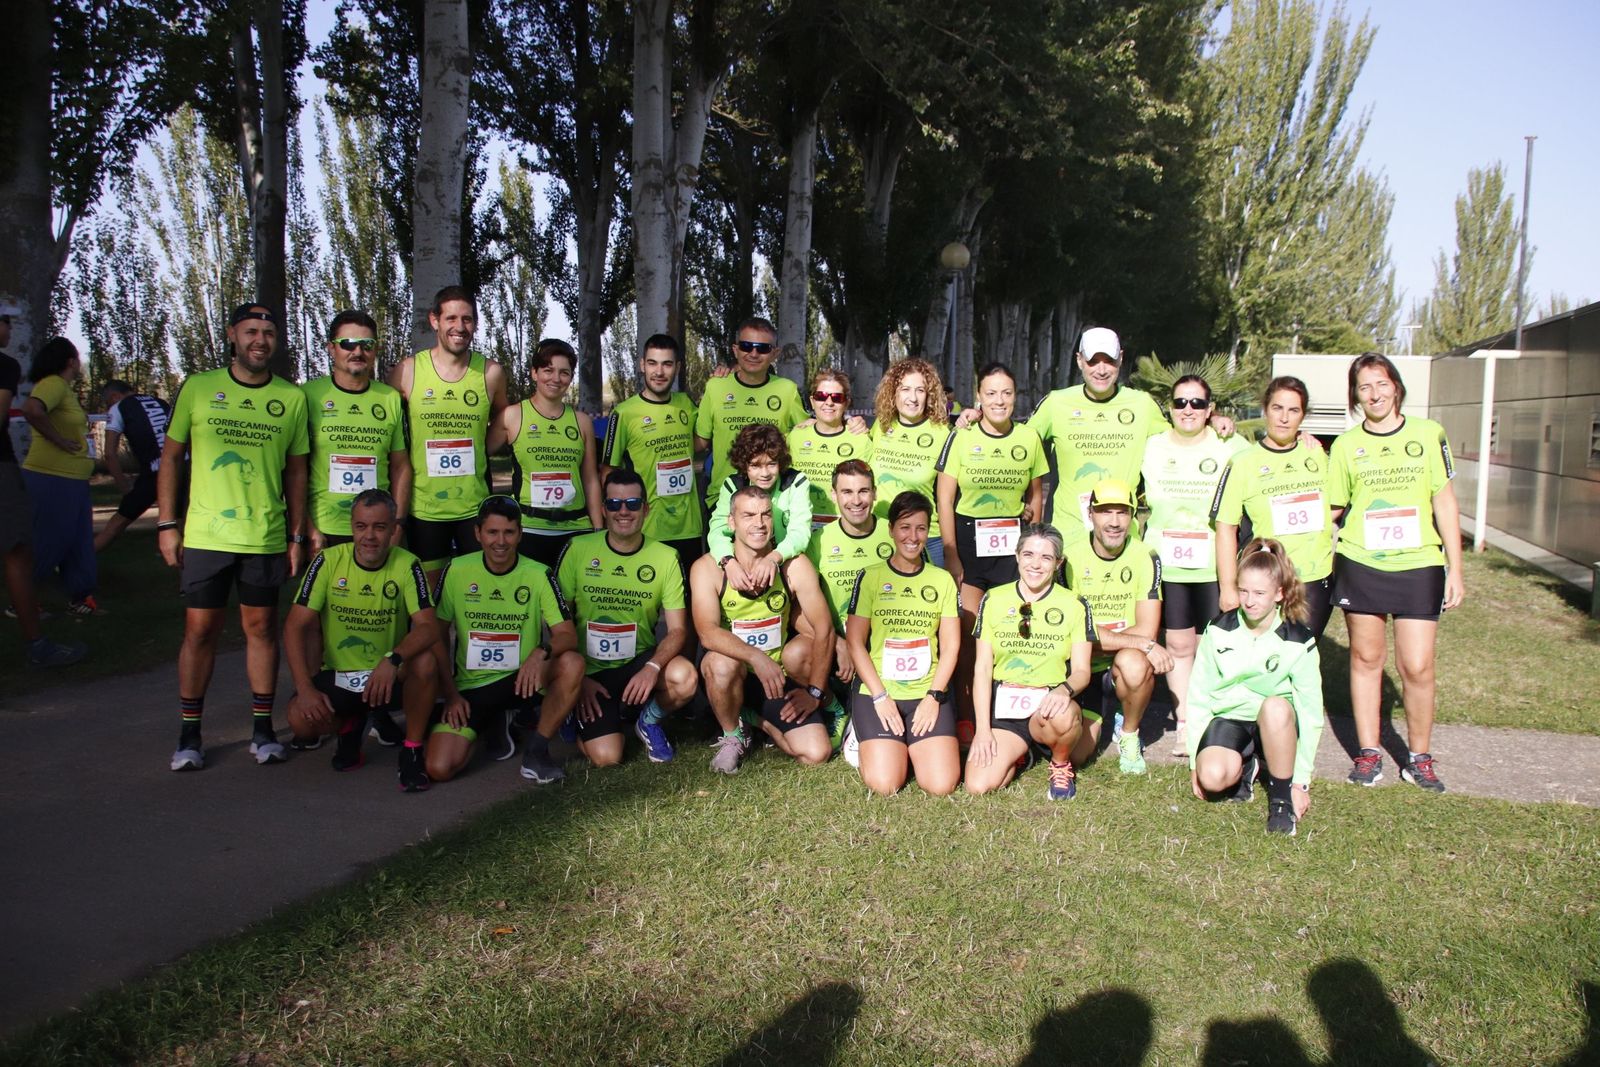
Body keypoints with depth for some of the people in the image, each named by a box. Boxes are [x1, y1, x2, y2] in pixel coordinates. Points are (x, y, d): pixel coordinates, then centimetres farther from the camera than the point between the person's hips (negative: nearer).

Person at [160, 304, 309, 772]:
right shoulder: (197, 388, 2)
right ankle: (189, 734, 14)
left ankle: (262, 728, 18)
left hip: (267, 537, 1)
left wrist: (297, 535, 5)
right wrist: (166, 524, 1)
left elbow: (296, 470, 8)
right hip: (205, 534, 0)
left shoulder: (292, 397, 4)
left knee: (261, 627, 7)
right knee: (200, 630, 3)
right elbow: (171, 457, 7)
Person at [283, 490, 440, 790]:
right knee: (301, 719, -27)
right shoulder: (328, 561, -9)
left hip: (389, 676, -1)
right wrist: (305, 688, -20)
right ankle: (349, 727, 12)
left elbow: (429, 628, -21)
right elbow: (295, 626, -10)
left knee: (425, 662, -33)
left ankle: (412, 751, -11)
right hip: (336, 676, 1)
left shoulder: (407, 565, -11)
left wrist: (393, 659, -41)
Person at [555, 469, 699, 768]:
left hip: (639, 662, 1)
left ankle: (648, 720, 4)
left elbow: (678, 629, -6)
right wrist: (577, 677, -8)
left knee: (685, 677, -31)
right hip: (590, 671, -1)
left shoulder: (666, 557, -4)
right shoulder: (577, 550, -6)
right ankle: (582, 720, 19)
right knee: (606, 758, -18)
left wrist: (652, 667, -25)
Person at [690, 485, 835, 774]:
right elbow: (707, 632, -27)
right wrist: (756, 657, -43)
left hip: (782, 675, 1)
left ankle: (763, 723, 16)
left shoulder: (794, 566, -10)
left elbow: (822, 628, -9)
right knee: (721, 661, -37)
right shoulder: (708, 568, -14)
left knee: (816, 754, -16)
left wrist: (815, 692, -13)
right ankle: (732, 735, -7)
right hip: (732, 672, -1)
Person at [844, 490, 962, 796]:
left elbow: (950, 645, 5)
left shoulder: (942, 579, 9)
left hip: (928, 694, 2)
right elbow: (855, 641, -2)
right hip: (877, 692, -2)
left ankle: (913, 744, 17)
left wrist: (933, 696, -7)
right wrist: (880, 697, -10)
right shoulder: (871, 577, 2)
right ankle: (867, 739, 16)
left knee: (942, 785, -15)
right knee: (884, 785, -17)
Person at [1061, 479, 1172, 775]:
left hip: (1129, 658, 0)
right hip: (1081, 666, 0)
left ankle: (1129, 735, -5)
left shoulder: (1145, 557, -8)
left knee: (1133, 662, -36)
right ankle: (1096, 713, 23)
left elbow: (1147, 630, -14)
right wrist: (1143, 643, -22)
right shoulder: (1071, 557, -11)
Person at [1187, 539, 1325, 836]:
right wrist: (1195, 760, -5)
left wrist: (1301, 780, -11)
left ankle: (1281, 798, -17)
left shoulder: (1299, 641, -11)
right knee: (1212, 777, -30)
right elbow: (1198, 696, -3)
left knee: (1276, 706, -38)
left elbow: (1311, 712, -9)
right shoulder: (1219, 631, -7)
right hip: (1227, 717, 1)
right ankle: (1244, 767, 8)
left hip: (1275, 725, -1)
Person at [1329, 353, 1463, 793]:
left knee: (1417, 667, -3)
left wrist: (1455, 568, 2)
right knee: (1366, 658, 8)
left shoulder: (1428, 434, 4)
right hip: (1360, 565, 1)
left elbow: (1444, 502, 5)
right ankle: (1368, 753, 20)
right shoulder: (1345, 445, 4)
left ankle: (1419, 758, 16)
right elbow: (1331, 509, 12)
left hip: (1419, 567, -1)